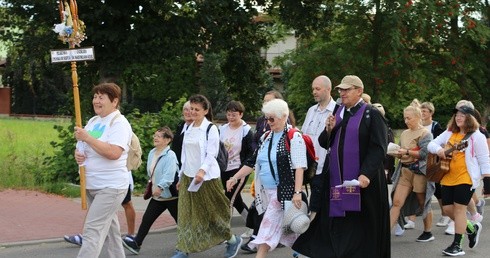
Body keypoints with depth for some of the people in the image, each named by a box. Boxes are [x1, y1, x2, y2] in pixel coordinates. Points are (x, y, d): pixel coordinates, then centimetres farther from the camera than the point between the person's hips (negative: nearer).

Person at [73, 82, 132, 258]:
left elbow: (114, 153, -27)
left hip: (110, 187, -9)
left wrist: (87, 137, -22)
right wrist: (77, 153, -3)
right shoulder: (93, 121, 13)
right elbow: (83, 146, 22)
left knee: (92, 231, -15)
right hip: (91, 185, 9)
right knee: (109, 229, 17)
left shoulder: (119, 123, -13)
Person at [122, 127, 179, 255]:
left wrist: (160, 186, -39)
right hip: (157, 195, 7)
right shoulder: (152, 153, 7)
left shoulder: (170, 155, -19)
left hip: (170, 195, -7)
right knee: (146, 219, 3)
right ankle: (137, 243, 5)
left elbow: (169, 174, -31)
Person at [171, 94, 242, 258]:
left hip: (206, 177, -6)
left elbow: (211, 155, -17)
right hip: (188, 176, 6)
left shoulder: (211, 129, -9)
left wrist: (202, 171, -33)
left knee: (212, 212, 3)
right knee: (187, 214, 4)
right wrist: (181, 176, 16)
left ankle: (233, 240, 23)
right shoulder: (188, 130, 11)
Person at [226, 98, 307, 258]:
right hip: (266, 191, 7)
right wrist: (235, 178, 10)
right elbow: (252, 162, 17)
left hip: (284, 191, -7)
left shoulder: (294, 137, -10)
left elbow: (299, 167, -16)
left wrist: (297, 192, -23)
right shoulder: (266, 137, 13)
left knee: (269, 228, -10)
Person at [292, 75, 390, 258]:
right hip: (336, 178, 5)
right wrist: (329, 130, -5)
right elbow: (324, 144, 16)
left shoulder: (371, 114, -5)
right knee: (336, 224, 5)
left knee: (360, 226, 1)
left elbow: (378, 148, -13)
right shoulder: (337, 113, 13)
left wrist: (366, 174, -23)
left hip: (361, 180, -5)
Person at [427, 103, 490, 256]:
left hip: (466, 178, -6)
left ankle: (457, 245, 1)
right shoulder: (449, 133, 11)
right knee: (448, 209, 7)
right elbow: (432, 144, 11)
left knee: (459, 208, -6)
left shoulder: (476, 136, -5)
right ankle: (471, 228, 30)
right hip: (448, 178, 6)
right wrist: (438, 149, -12)